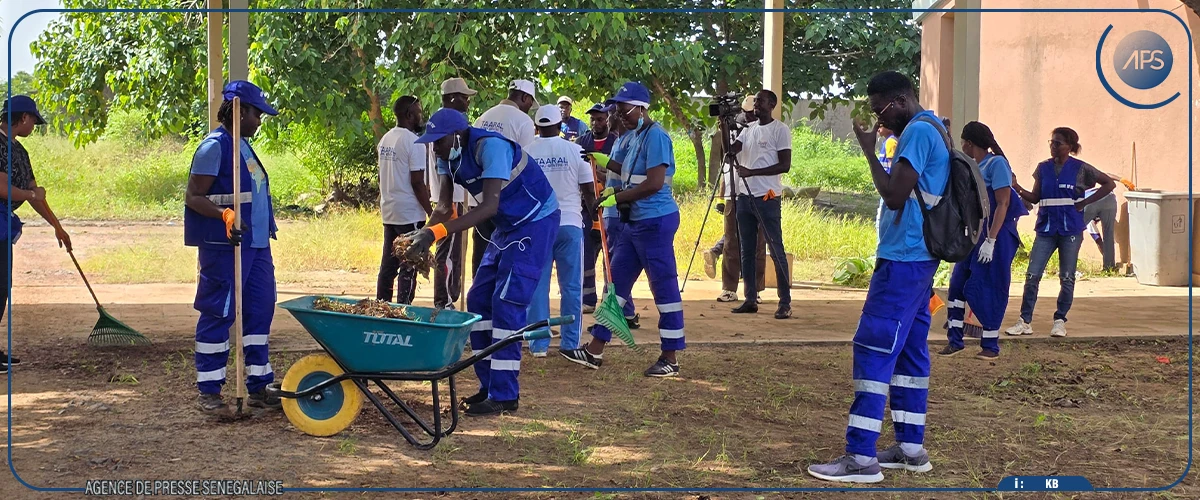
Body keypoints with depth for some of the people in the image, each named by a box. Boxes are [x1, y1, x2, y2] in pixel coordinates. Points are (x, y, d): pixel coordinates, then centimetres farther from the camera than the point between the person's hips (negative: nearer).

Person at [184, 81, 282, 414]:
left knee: (260, 311, 10)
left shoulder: (243, 146, 16)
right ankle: (209, 392, 6)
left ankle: (258, 388, 17)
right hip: (224, 248, -9)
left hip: (256, 245, 9)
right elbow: (193, 197, -15)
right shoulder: (214, 147, -11)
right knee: (218, 315, -3)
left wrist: (267, 230, 22)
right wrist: (224, 214, -30)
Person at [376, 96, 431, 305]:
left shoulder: (386, 139, 11)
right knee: (409, 267, -3)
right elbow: (417, 182, -16)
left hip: (388, 212, 8)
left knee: (388, 264, 12)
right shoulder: (413, 142, -14)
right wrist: (431, 212, -10)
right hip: (410, 214, -8)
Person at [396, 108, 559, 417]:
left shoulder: (490, 147, -29)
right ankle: (489, 385, 13)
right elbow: (445, 207, -8)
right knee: (479, 300, 6)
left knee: (507, 304, -15)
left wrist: (435, 232, -46)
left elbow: (490, 206, -39)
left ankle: (504, 395, -10)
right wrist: (423, 235, -29)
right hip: (507, 226, 9)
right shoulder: (449, 157, -3)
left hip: (535, 221, -9)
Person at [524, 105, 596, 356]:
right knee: (571, 286, 7)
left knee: (537, 286, 6)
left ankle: (539, 344, 5)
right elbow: (589, 190, 2)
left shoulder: (526, 153, -1)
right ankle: (570, 344, 8)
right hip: (569, 223, -1)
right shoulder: (575, 151, -2)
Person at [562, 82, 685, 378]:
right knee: (616, 282, 13)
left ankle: (670, 358, 3)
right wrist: (602, 161, 15)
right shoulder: (634, 136, 13)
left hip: (656, 221, -10)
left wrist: (617, 197, -16)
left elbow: (654, 183, -22)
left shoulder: (655, 136, -15)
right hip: (635, 221, 10)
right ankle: (594, 351, 20)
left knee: (664, 286, -3)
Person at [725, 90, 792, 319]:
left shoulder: (780, 130, -4)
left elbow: (785, 165, -11)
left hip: (767, 198, -7)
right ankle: (750, 300, 14)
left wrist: (752, 172, -16)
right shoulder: (749, 130, 17)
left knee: (776, 251, -7)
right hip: (745, 197, 7)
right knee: (747, 251, 8)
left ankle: (785, 303, -6)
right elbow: (730, 150, 6)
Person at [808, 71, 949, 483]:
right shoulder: (933, 128, 18)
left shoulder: (918, 131, -15)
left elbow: (894, 196, -19)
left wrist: (869, 152, -10)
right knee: (909, 349, 11)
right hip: (918, 257, 11)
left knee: (874, 349, -11)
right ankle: (910, 448, 14)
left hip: (903, 259, -11)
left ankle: (861, 457, -12)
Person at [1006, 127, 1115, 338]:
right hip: (1046, 228, 2)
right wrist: (1017, 188, -7)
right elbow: (1035, 198, 11)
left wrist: (1085, 202, -3)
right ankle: (1025, 321, -1)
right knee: (1032, 275, -5)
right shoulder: (1043, 168, 8)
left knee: (1067, 278, 4)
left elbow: (1109, 184, 3)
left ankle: (1060, 321, 15)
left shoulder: (1080, 169, -1)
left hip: (1070, 229, -2)